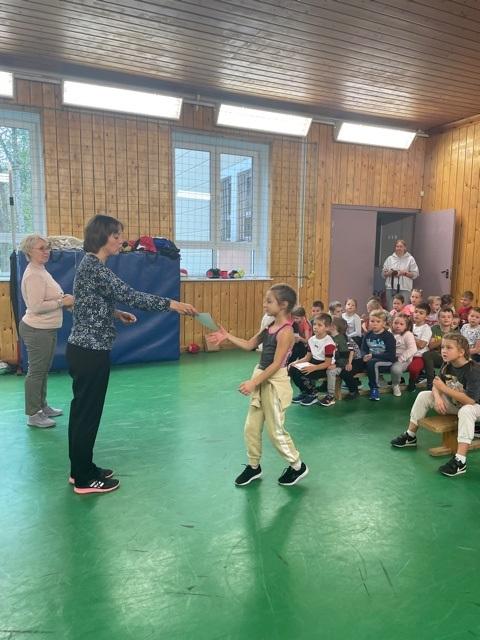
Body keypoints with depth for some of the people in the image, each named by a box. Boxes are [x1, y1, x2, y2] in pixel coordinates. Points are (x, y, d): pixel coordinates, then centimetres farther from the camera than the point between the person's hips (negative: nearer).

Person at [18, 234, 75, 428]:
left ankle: (42, 406, 33)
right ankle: (33, 415, 11)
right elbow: (36, 306, -26)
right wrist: (62, 302, -21)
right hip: (37, 331, -10)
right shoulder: (33, 275, -19)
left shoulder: (41, 271, 12)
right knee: (36, 371, 0)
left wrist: (63, 299, 4)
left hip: (47, 329, 10)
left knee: (43, 370, 19)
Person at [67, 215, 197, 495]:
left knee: (82, 410, 17)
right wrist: (171, 304, -25)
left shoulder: (92, 264, 12)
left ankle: (81, 469, 31)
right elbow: (129, 294, -26)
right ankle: (84, 479, 15)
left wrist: (116, 313, 14)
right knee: (88, 412, 1)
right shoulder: (94, 268, -20)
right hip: (91, 351, -10)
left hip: (85, 348, 10)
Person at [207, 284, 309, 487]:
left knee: (276, 430, 4)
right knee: (251, 427, 12)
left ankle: (297, 466, 24)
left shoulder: (285, 331, -19)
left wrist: (253, 382, -23)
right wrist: (227, 336, 4)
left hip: (275, 383, -8)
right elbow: (249, 345, 13)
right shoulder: (270, 326, 7)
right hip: (261, 380, 8)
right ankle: (253, 467, 29)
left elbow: (276, 364, -22)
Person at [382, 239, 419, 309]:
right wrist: (389, 273, -7)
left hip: (404, 288, -2)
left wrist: (404, 273, -11)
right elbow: (383, 273, 13)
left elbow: (415, 274, 3)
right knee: (390, 309, 1)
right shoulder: (390, 258, 13)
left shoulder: (410, 259, 7)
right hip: (390, 288, 2)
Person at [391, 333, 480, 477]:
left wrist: (444, 388, -32)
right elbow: (436, 385, 0)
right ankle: (410, 436, 8)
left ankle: (460, 461, -41)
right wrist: (438, 398, -23)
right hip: (452, 403, 7)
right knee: (423, 395, -3)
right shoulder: (447, 365, -7)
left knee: (466, 411, -40)